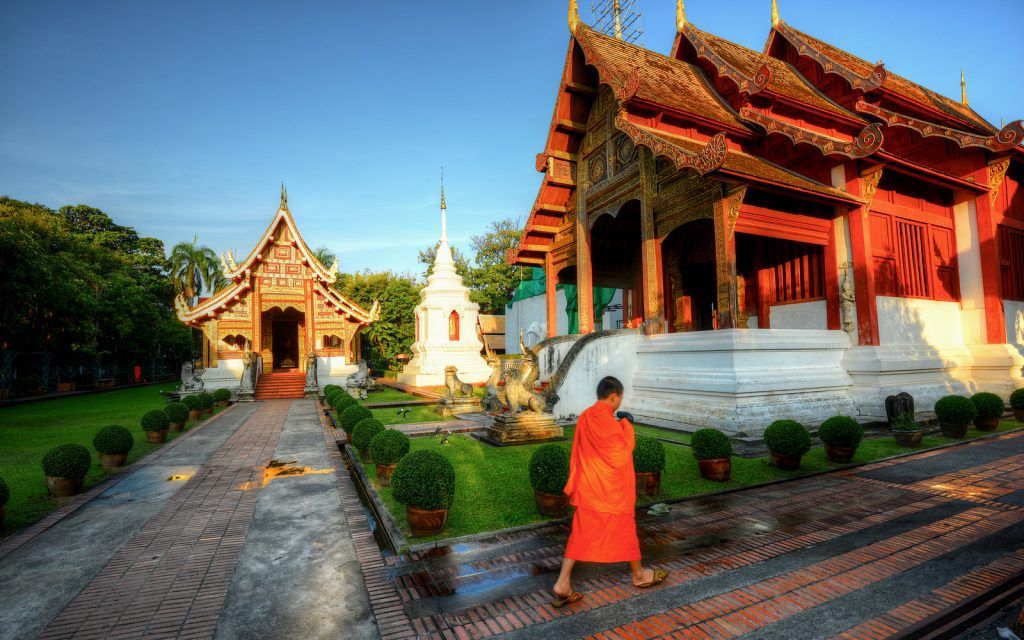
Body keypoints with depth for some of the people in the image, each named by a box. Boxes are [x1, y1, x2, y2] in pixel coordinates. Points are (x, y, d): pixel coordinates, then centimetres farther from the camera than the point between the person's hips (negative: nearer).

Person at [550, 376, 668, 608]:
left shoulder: (584, 417, 1)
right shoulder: (608, 422, -23)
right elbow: (625, 450, -13)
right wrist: (626, 424, -4)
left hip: (587, 487, 6)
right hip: (611, 489, -6)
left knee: (580, 534, 9)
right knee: (624, 531, 16)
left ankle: (563, 585, 5)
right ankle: (639, 575, 38)